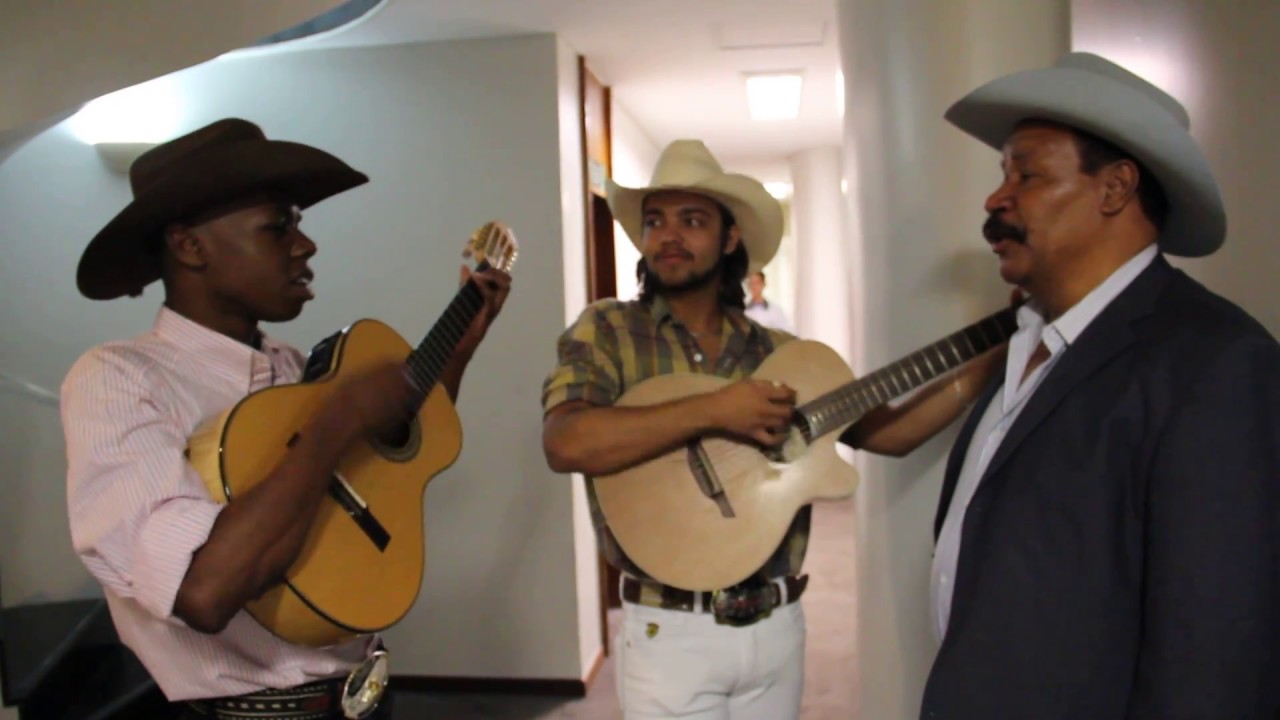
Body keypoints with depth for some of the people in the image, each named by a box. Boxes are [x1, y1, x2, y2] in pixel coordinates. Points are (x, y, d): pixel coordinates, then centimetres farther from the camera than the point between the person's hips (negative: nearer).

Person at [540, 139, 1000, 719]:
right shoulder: (607, 330, -6)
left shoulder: (779, 351, 5)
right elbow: (565, 445, -22)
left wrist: (988, 359, 0)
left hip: (776, 625, 4)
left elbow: (886, 432, 6)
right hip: (671, 632, -4)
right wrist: (712, 410, -26)